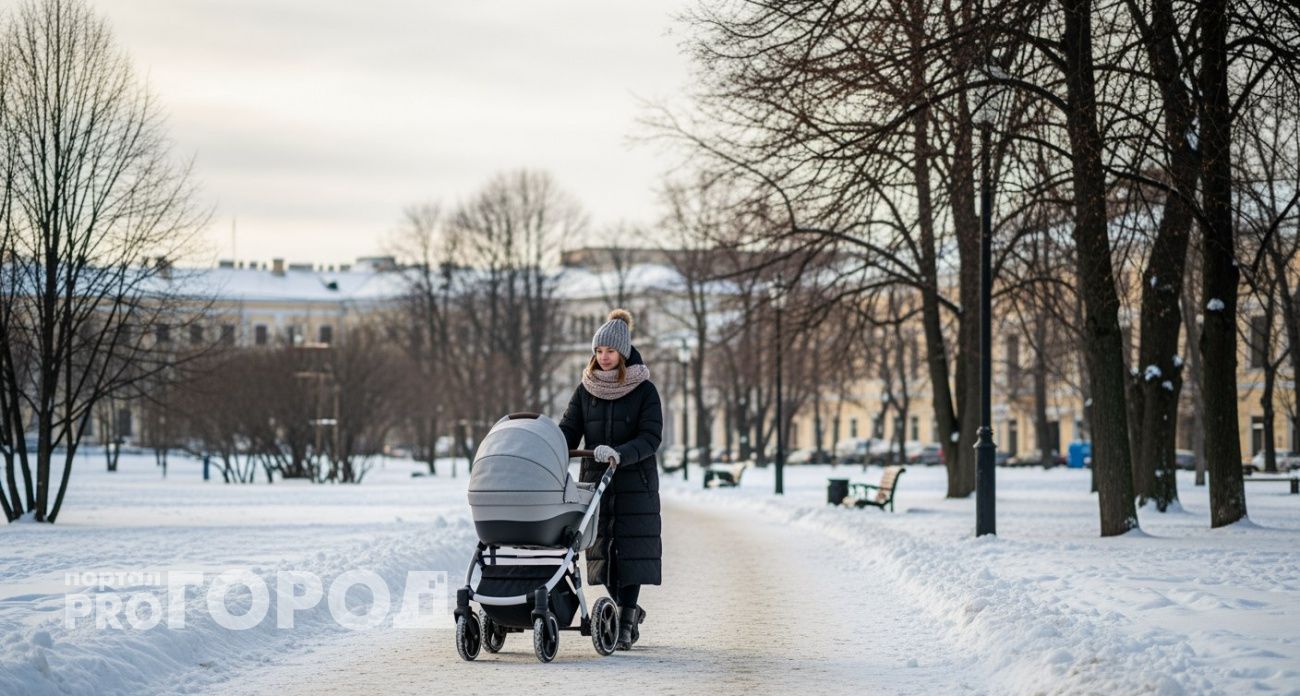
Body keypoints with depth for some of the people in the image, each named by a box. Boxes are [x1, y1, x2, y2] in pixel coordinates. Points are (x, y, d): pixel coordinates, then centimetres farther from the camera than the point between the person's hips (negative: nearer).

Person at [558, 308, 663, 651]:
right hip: (595, 481, 3)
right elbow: (568, 431, 4)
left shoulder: (644, 390, -4)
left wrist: (618, 453, -28)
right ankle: (628, 611, 21)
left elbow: (650, 439, -12)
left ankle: (625, 624, -4)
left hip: (634, 483, -3)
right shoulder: (586, 389, 7)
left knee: (629, 550, -6)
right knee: (603, 549, 4)